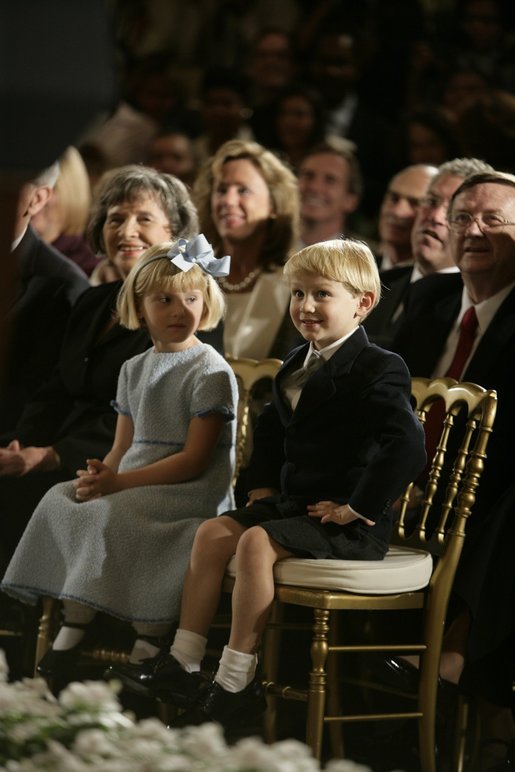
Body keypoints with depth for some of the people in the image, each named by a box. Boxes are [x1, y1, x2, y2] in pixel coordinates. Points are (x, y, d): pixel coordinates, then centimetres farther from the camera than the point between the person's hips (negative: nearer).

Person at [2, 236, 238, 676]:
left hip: (196, 492, -7)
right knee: (60, 501, -13)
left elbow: (195, 460, -15)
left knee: (113, 515, -31)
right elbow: (122, 449, 16)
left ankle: (147, 640, -22)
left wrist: (119, 482, -20)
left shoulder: (210, 372, -7)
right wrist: (100, 474, -10)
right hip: (134, 487, 7)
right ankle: (72, 627, -14)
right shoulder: (135, 370, 16)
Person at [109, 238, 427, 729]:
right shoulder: (297, 366, 15)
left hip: (347, 520, -9)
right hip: (293, 503, 9)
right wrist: (262, 483, 18)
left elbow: (406, 447, -27)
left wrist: (359, 509, -25)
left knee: (256, 543, -27)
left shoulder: (378, 371, -14)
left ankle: (237, 685, -25)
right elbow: (270, 426, 33)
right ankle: (182, 663, -5)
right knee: (214, 533, -4)